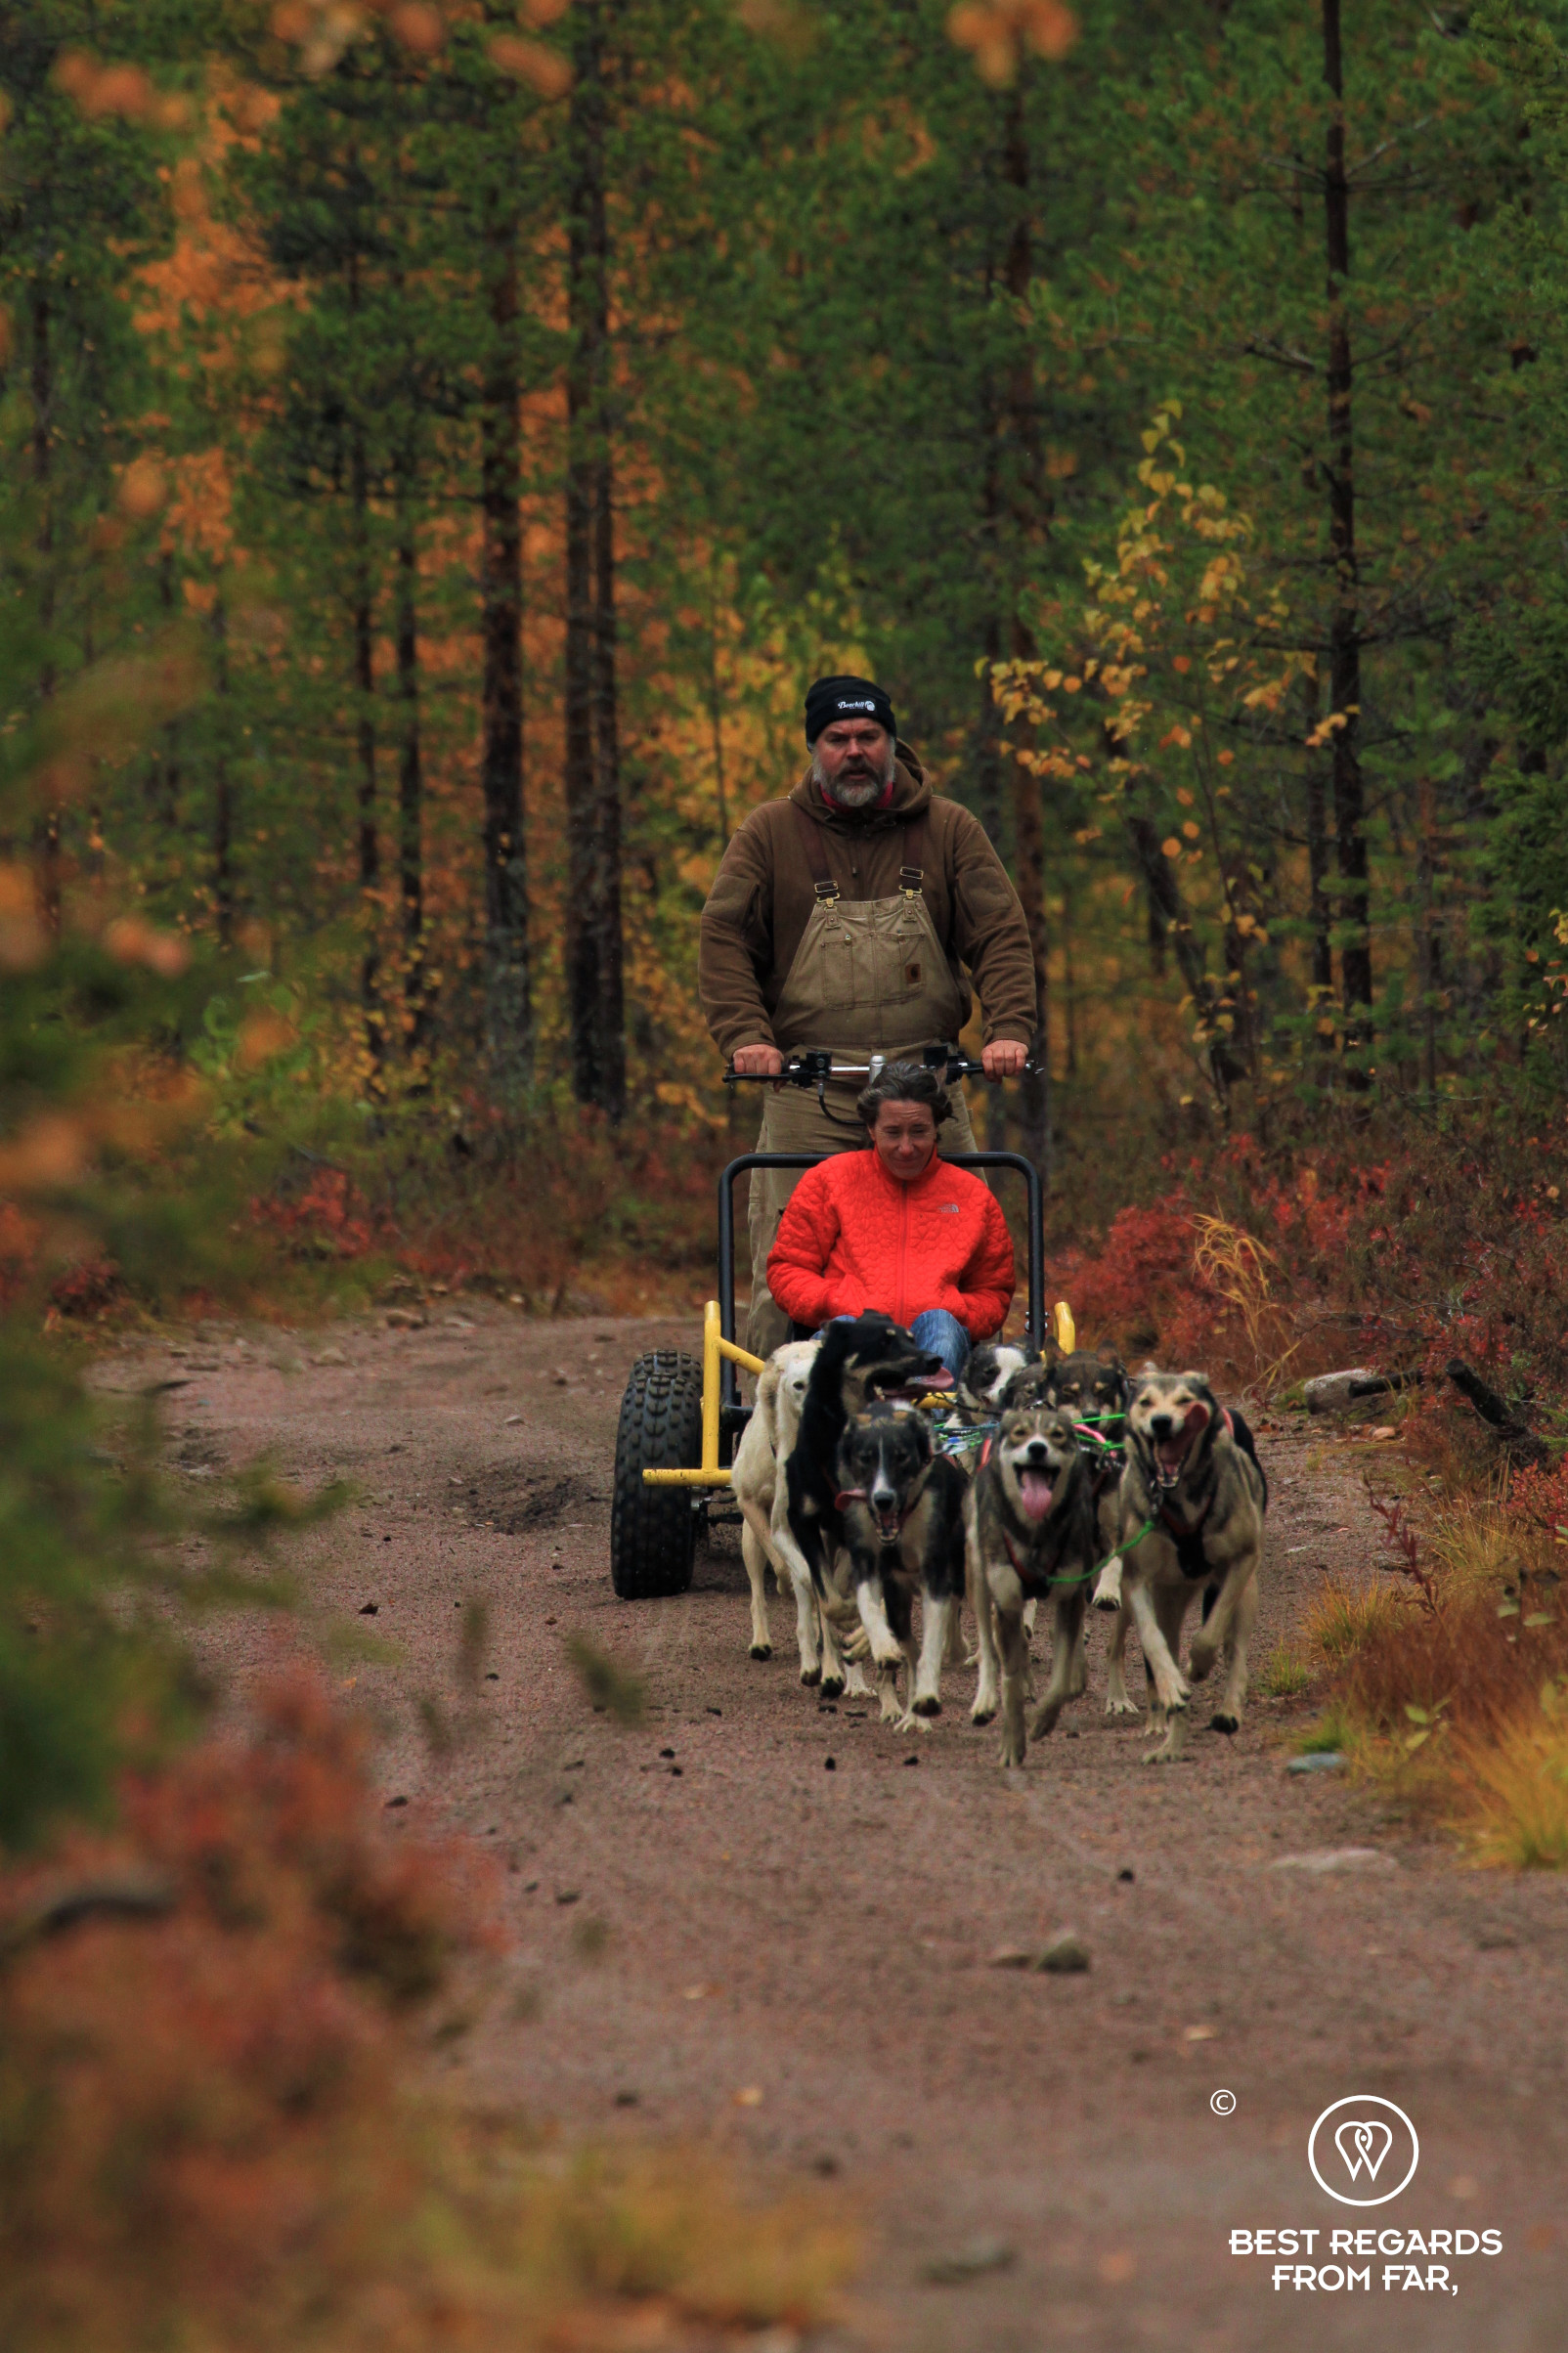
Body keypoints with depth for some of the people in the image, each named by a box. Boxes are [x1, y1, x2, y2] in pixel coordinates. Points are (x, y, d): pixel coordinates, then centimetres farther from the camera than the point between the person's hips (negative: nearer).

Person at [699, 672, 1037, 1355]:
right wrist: (745, 1035, -14)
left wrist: (1008, 1031, -12)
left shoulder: (948, 830, 9)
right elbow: (724, 940, 2)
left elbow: (1000, 936, 4)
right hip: (805, 1095, -1)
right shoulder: (770, 833, 7)